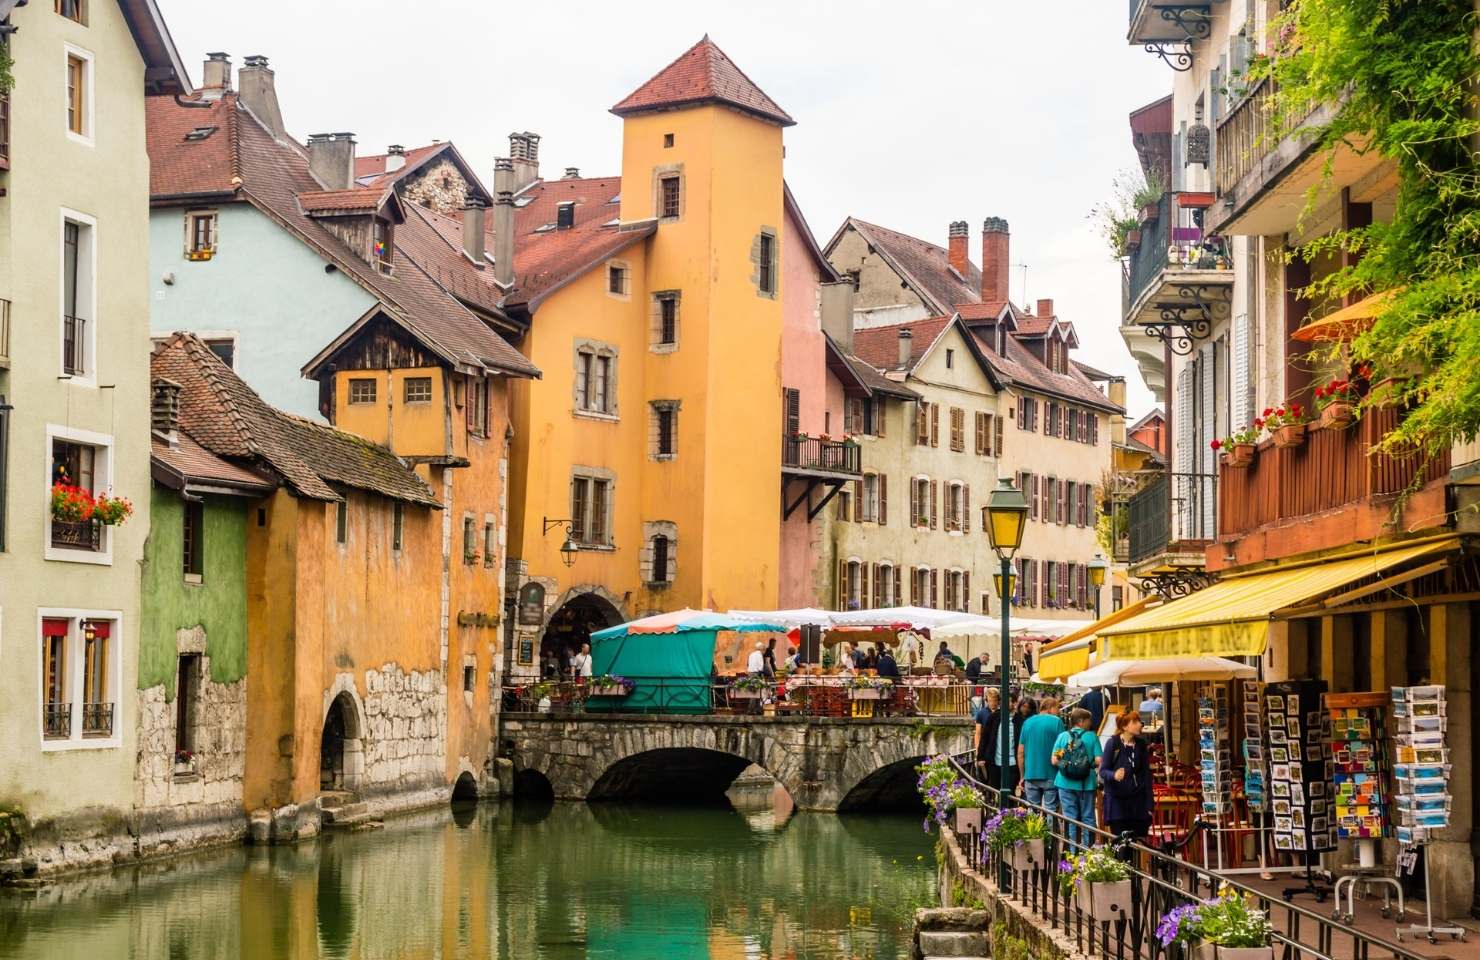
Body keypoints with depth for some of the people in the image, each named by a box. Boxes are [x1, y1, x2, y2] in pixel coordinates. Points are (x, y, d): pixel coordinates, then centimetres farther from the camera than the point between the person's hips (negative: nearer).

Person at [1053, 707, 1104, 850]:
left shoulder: (1063, 736, 0)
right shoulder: (1092, 737, -5)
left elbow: (1054, 761, -2)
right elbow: (1098, 760, -9)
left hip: (1066, 783, 1)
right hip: (1087, 783, -1)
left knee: (1070, 818, 7)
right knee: (1088, 817, 9)